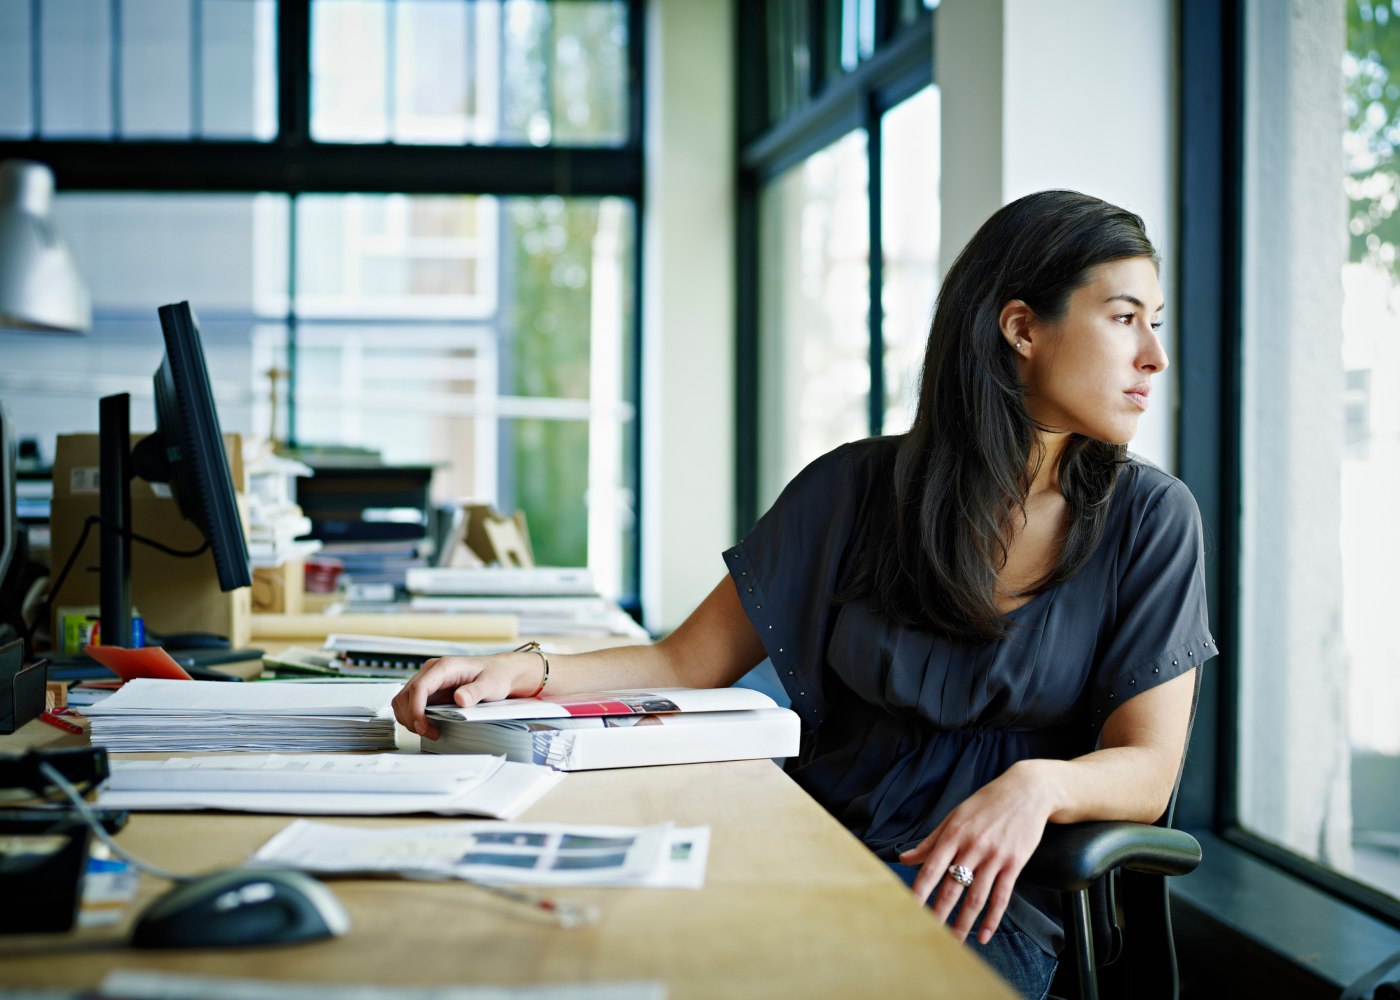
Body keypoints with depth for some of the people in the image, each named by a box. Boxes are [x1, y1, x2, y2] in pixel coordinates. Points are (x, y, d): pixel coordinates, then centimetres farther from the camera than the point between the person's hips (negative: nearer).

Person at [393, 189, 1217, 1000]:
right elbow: (686, 667, 7)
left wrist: (1038, 784, -27)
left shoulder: (1148, 519, 1)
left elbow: (1147, 769, -3)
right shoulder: (855, 489, 5)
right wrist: (530, 673, -13)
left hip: (990, 890, -2)